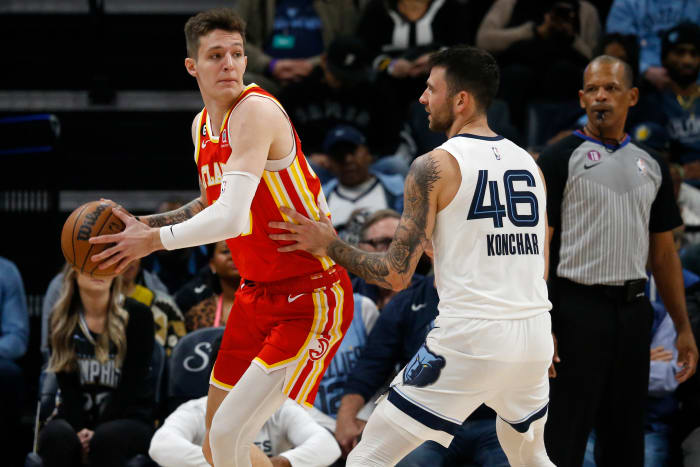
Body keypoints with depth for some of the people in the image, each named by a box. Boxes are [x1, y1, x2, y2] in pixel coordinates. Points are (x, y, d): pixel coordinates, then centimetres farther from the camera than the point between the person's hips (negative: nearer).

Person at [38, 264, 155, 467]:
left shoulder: (137, 315, -2)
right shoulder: (62, 320, 6)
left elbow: (132, 386, -7)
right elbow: (67, 386, 0)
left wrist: (99, 432, -17)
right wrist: (80, 431, -17)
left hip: (128, 417, -2)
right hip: (78, 417, 2)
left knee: (107, 439, -36)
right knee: (56, 435, -33)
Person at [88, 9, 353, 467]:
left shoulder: (257, 110, -20)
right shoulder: (203, 125, 8)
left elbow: (231, 218, -29)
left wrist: (154, 241, -17)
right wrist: (145, 223, 13)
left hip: (310, 297, -9)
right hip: (258, 293, 9)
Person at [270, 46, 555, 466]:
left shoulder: (435, 167, -6)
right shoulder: (529, 163, 11)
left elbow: (396, 274, -8)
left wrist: (330, 246, 5)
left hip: (469, 339, -6)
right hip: (534, 337, 6)